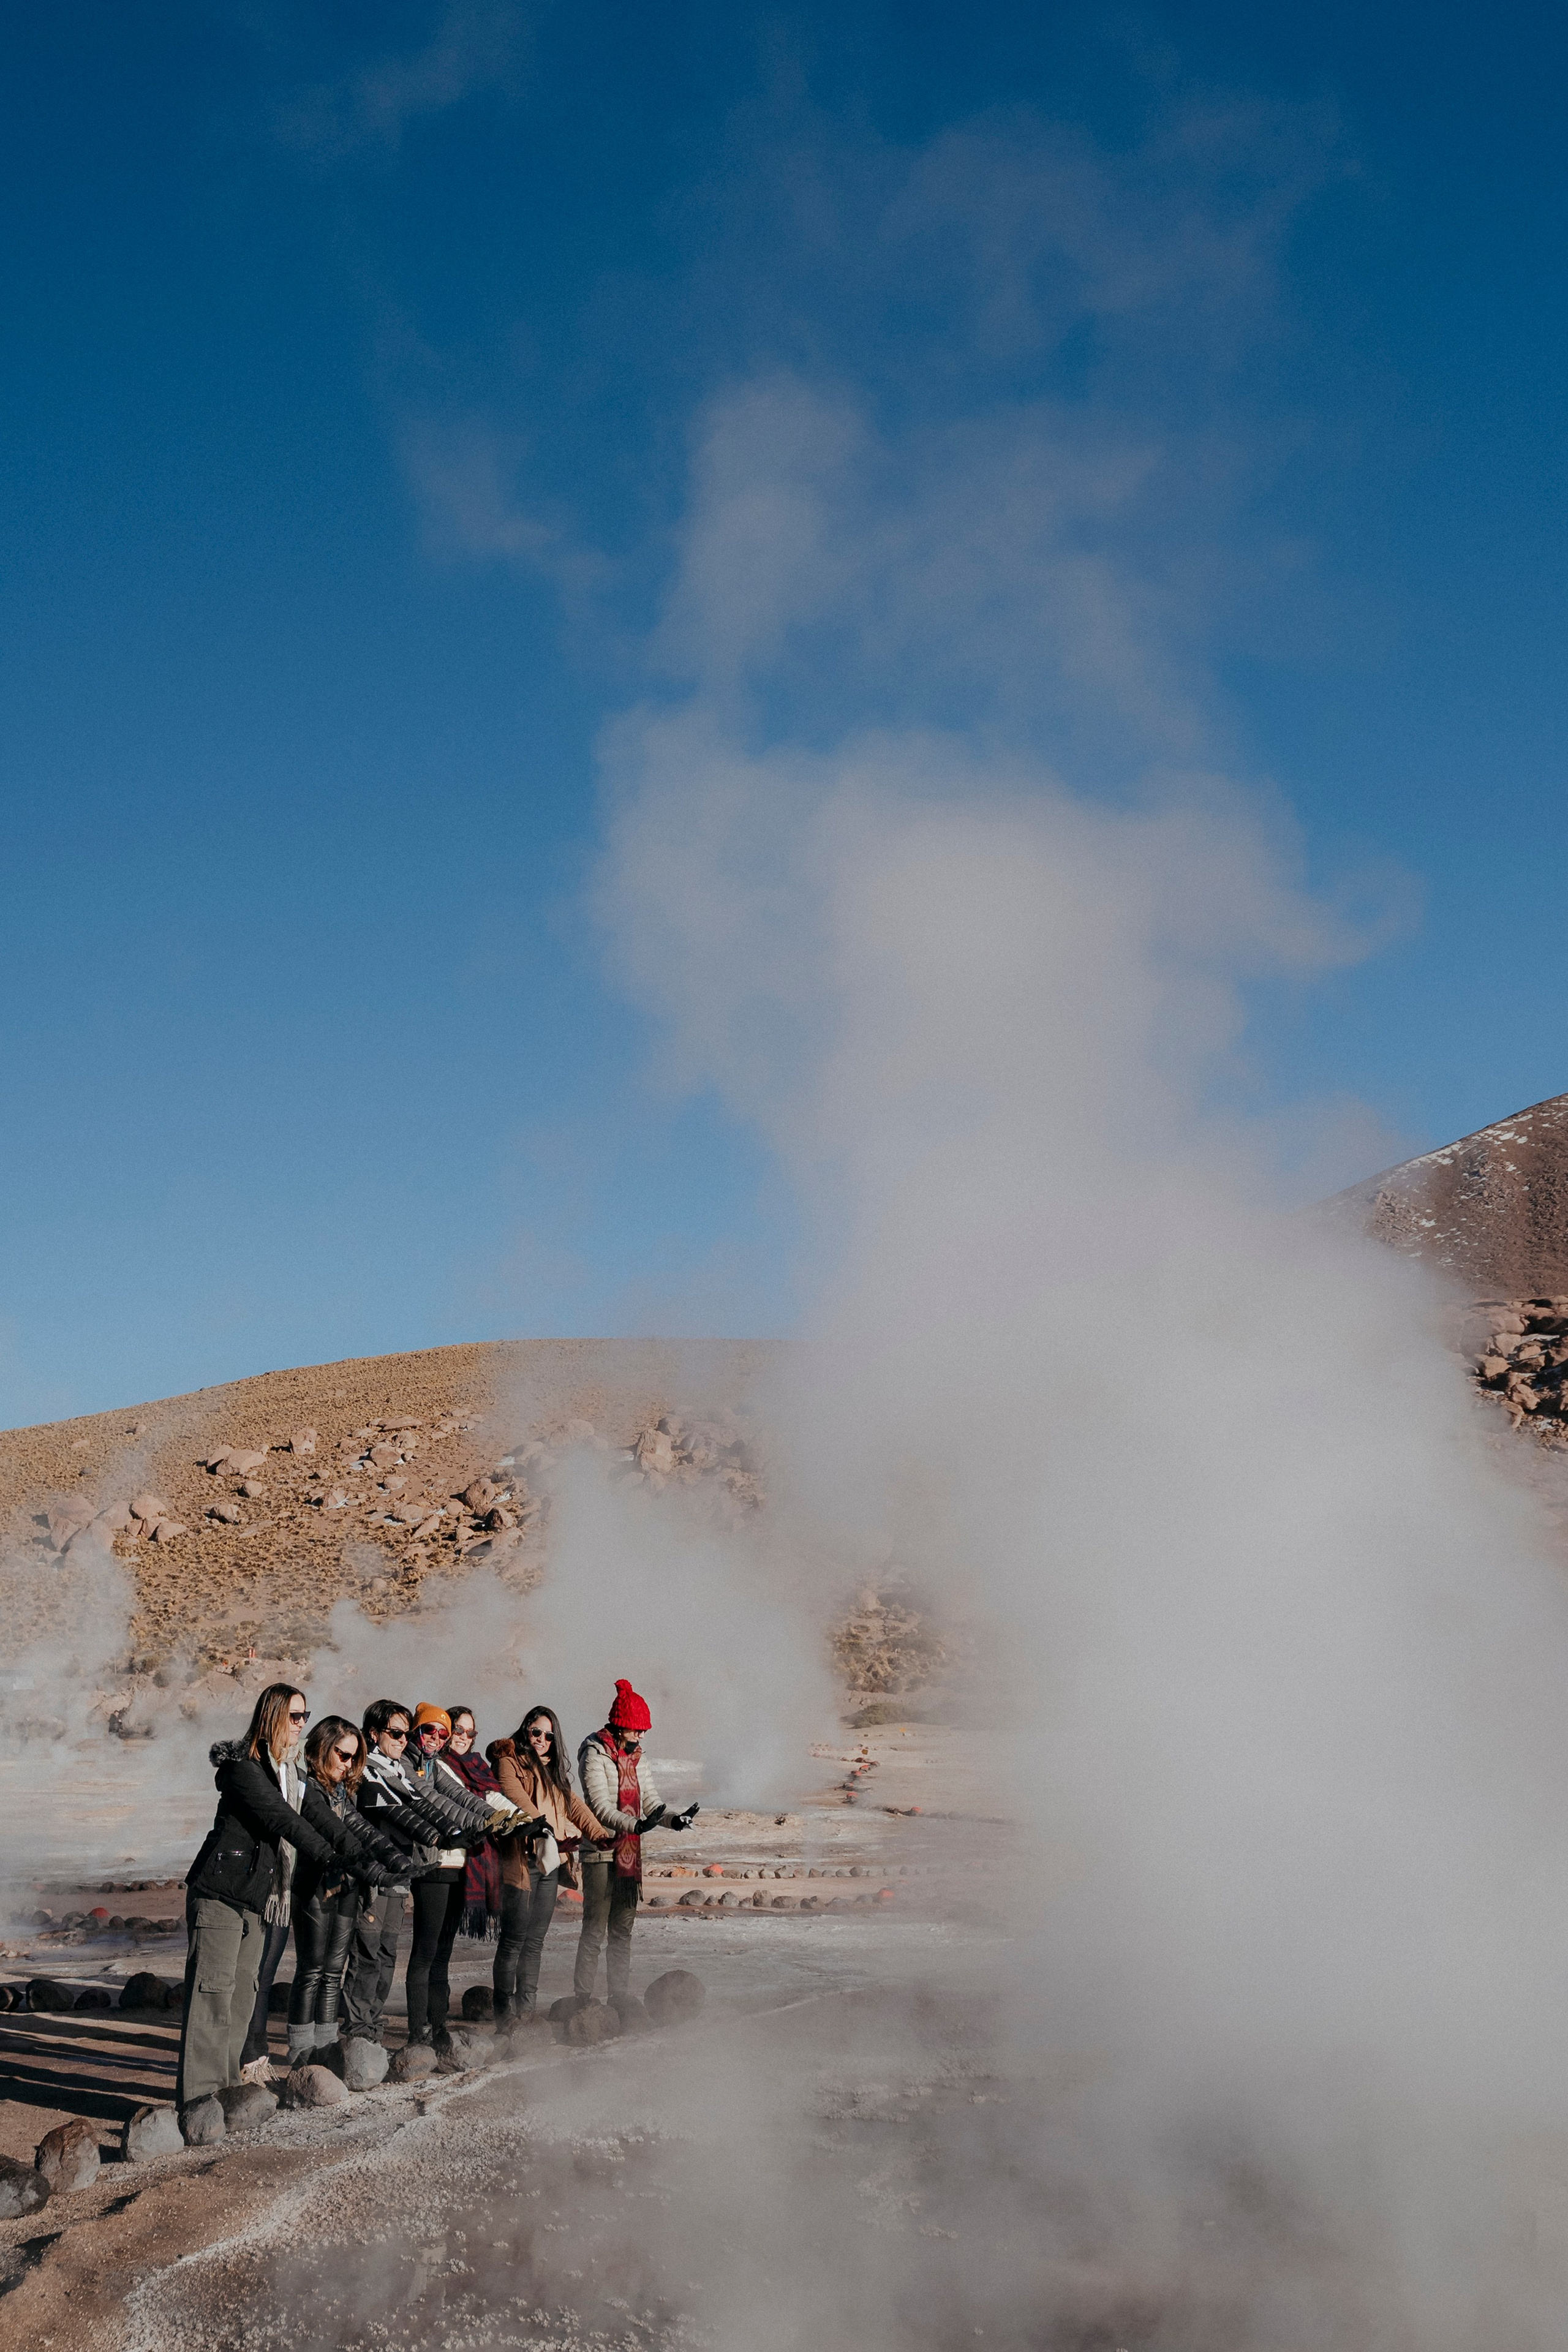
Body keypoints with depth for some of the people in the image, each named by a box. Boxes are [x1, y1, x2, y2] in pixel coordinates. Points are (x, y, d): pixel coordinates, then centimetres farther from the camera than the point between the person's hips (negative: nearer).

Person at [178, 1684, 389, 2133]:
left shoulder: (293, 1772, 13)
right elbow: (281, 1819, -22)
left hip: (256, 1898, 9)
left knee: (244, 1992, 9)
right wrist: (332, 1858, -26)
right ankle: (198, 2096, -14)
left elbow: (321, 1818, 8)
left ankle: (226, 2082, 16)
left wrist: (361, 1858, -3)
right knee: (213, 1990, -12)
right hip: (219, 1893, -9)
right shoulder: (243, 1767, -15)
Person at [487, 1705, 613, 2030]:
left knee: (536, 1940, 9)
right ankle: (506, 2016, 0)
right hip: (521, 1859, -7)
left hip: (550, 1861, 7)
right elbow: (514, 1795, -20)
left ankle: (528, 2010, 14)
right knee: (514, 1940, -5)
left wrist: (601, 1835, 4)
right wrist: (538, 1821, -35)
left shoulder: (554, 1771, 22)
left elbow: (575, 1806, 17)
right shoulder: (509, 1762, -2)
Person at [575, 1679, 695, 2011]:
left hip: (630, 1855, 7)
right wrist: (636, 1825, -34)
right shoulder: (594, 1756, -10)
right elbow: (601, 1808, -19)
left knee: (622, 1929, 12)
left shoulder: (635, 1758, 14)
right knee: (595, 1929, -6)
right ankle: (583, 1999, 0)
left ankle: (620, 1997, 19)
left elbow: (650, 1802, 9)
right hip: (601, 1853, -7)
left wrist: (672, 1819, -12)